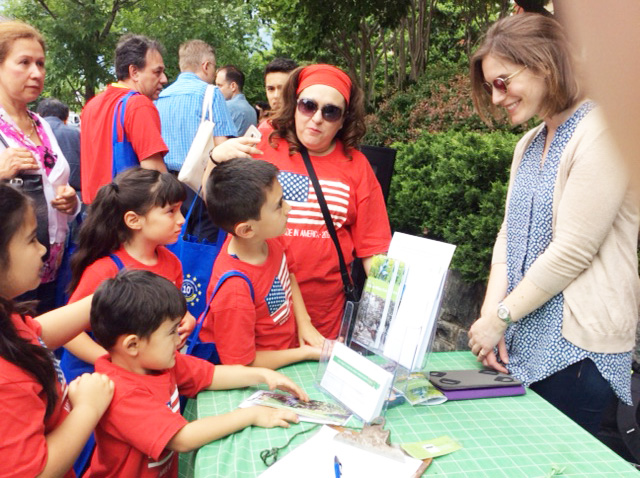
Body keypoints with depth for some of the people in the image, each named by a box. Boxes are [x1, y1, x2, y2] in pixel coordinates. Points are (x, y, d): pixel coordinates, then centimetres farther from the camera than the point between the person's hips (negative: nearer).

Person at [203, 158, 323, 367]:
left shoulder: (269, 240, -9)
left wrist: (304, 323, 3)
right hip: (265, 375, -7)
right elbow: (240, 363, -20)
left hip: (290, 346, 7)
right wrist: (305, 353, -13)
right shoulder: (234, 289, -31)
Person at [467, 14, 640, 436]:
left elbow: (571, 253, -18)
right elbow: (510, 233, 9)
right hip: (522, 341, 7)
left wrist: (500, 317, -11)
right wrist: (490, 313, -3)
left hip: (579, 349, -7)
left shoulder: (602, 136, -14)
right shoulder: (529, 144, 13)